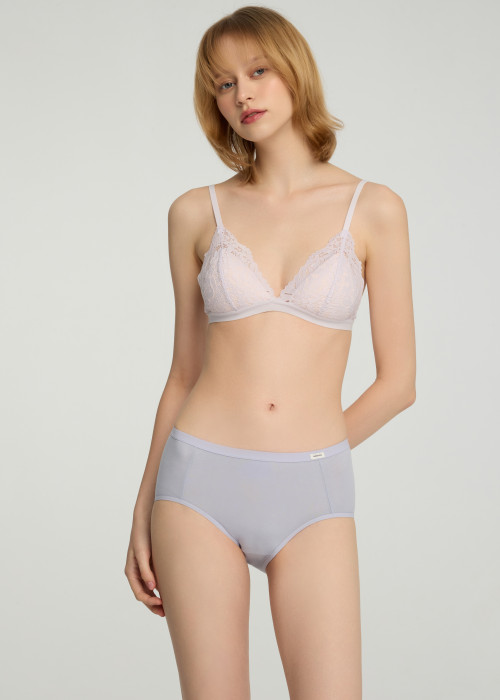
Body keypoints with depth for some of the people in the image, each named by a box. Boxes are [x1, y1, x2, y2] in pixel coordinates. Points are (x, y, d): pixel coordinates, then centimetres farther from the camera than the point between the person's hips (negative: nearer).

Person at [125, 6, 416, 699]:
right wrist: (144, 512, 8)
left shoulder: (374, 209, 1)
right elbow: (185, 373, 10)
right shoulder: (197, 213, 6)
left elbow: (398, 380, 3)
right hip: (200, 484, 1)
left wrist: (305, 459, 7)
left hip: (311, 497, -1)